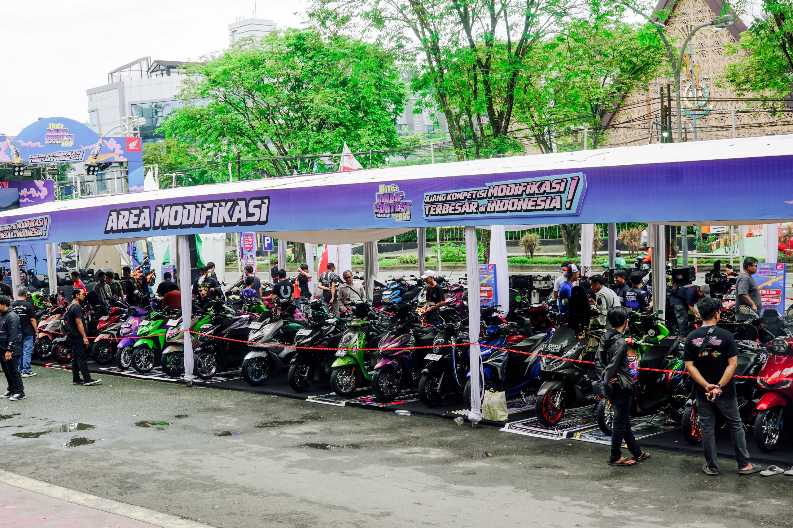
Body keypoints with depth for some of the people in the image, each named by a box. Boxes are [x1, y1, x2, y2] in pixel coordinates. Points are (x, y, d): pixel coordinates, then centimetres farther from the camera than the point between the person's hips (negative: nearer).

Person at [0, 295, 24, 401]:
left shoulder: (12, 317, -16)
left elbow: (13, 335, -21)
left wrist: (9, 350, -23)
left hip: (11, 350, -9)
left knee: (13, 371, -5)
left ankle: (19, 392, 1)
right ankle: (11, 389, 24)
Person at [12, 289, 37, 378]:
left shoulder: (12, 305, 0)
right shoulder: (28, 305, -10)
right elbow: (32, 319, -10)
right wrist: (36, 329, 1)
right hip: (27, 332, -4)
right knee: (27, 351, 0)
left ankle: (19, 370, 17)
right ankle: (26, 370, -2)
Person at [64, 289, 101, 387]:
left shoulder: (70, 306, 16)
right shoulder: (77, 307, -15)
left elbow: (66, 320, 24)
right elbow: (79, 323, -20)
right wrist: (84, 337, -21)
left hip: (72, 335, 10)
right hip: (78, 336, -10)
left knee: (75, 357, 12)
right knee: (82, 358, -11)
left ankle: (76, 379, 14)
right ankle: (87, 379, -14)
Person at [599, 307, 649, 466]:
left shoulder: (606, 337, 5)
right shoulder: (620, 343, -22)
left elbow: (601, 356, 15)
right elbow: (613, 365, -26)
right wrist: (608, 380, -12)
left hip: (611, 386, 9)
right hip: (621, 386, -9)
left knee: (624, 421, 17)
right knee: (620, 422, 2)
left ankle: (637, 453, 29)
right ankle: (615, 457, 11)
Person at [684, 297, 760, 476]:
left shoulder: (692, 338, -3)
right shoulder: (726, 336, -10)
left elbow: (689, 366, -8)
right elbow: (732, 364, -16)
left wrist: (707, 386, -13)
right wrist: (719, 386, -16)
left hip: (702, 391, 2)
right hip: (726, 391, -2)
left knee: (707, 427, 10)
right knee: (735, 426, 11)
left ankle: (712, 466, 15)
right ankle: (744, 464, 16)